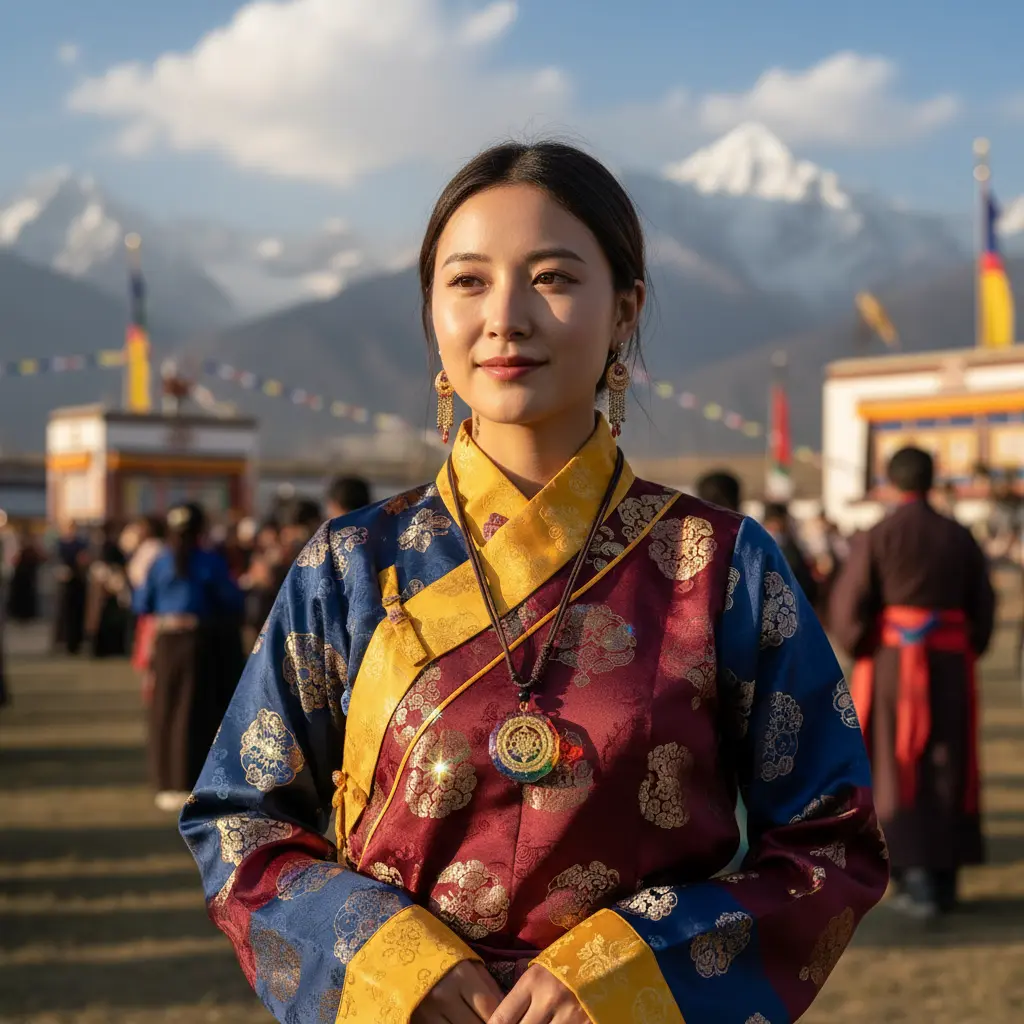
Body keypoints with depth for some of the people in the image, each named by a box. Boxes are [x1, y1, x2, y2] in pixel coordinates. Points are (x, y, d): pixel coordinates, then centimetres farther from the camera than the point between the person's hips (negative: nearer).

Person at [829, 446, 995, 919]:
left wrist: (862, 652, 7)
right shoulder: (960, 538, 2)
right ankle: (945, 880, 16)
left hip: (892, 664, -3)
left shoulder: (875, 537, -8)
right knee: (948, 771, 12)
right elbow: (984, 606, 6)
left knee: (899, 773, 5)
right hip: (950, 666, 3)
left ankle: (916, 878, -4)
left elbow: (848, 606, -9)